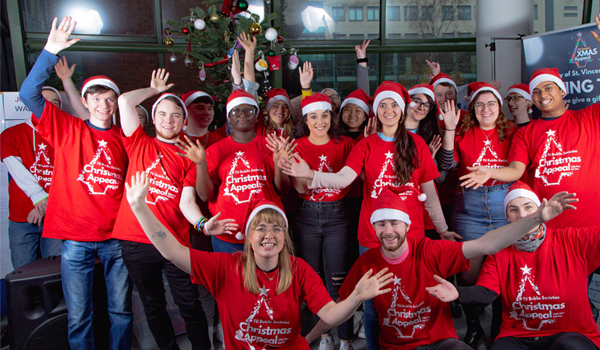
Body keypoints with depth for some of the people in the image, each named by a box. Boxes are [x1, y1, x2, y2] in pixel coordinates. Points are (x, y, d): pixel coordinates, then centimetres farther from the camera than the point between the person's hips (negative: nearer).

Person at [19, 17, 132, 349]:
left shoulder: (124, 138, 7)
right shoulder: (67, 129, 2)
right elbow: (29, 93, -9)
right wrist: (50, 52, -17)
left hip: (116, 236, 2)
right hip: (75, 237, -1)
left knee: (121, 310, 13)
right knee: (78, 316, 9)